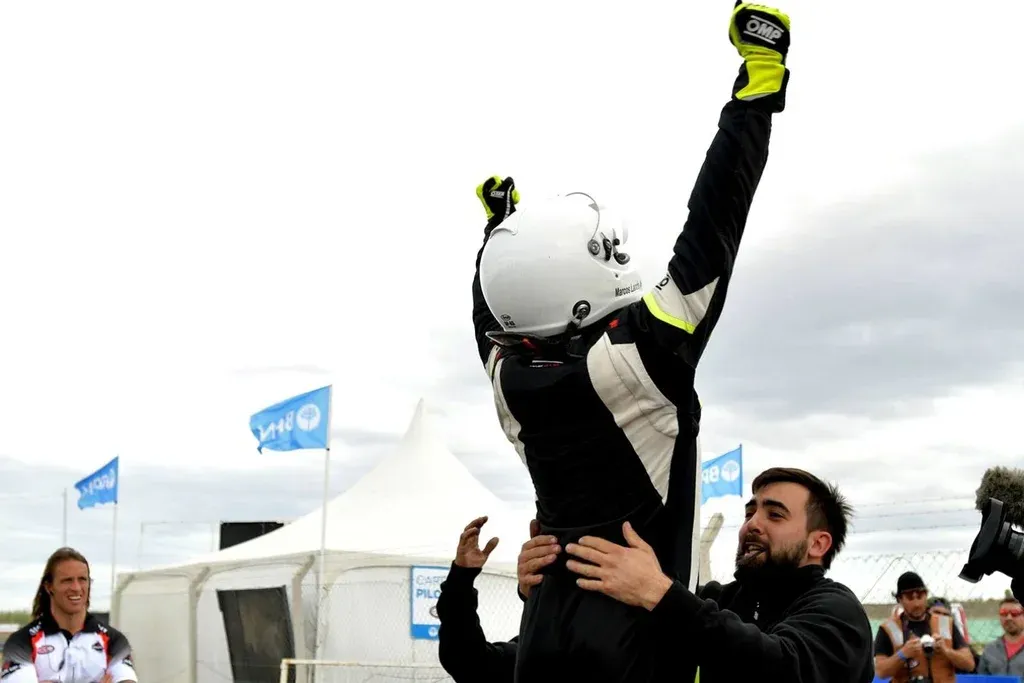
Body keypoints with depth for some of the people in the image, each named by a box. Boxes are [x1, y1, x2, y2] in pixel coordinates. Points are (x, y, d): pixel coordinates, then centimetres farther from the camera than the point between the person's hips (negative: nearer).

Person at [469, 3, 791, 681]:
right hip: (640, 626, -6)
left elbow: (491, 309, 23)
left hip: (546, 623, 6)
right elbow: (713, 226, -12)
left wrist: (499, 223, 40)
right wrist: (760, 76, -5)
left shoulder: (506, 374, -1)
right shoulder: (643, 356, -16)